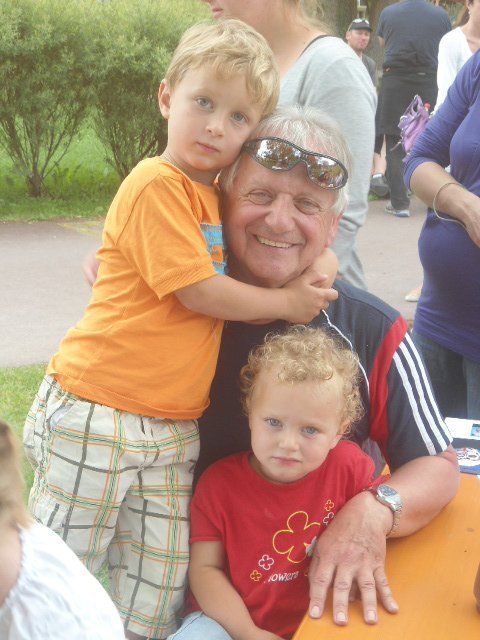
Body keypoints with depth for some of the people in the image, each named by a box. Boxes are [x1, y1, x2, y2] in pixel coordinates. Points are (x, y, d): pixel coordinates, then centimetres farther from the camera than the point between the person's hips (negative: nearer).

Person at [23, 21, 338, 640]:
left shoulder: (217, 193, 11)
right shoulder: (157, 184, -15)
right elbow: (199, 293, -16)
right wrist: (286, 302, -4)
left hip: (172, 428, 8)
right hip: (96, 419, -7)